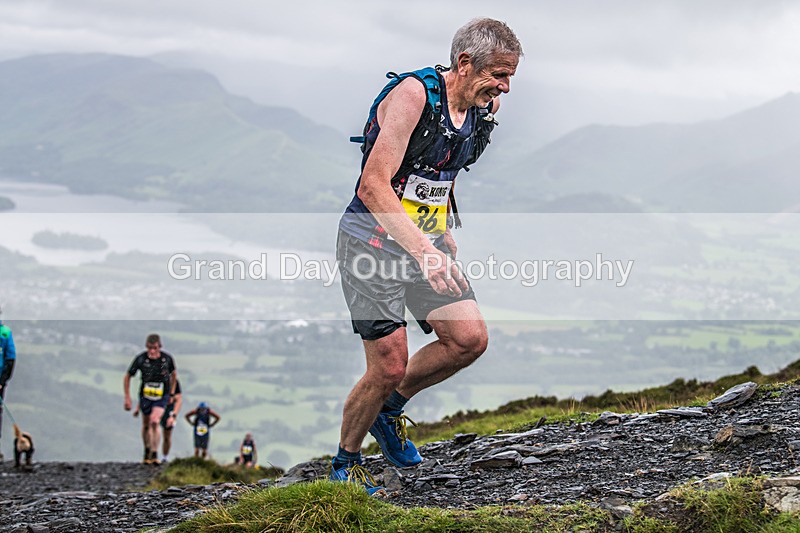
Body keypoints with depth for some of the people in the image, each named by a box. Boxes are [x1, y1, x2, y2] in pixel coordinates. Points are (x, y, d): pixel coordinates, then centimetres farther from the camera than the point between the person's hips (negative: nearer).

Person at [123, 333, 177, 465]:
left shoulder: (167, 358, -14)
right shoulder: (140, 359, -17)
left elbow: (173, 374, 7)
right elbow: (127, 377, -4)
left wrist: (172, 394, 11)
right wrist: (127, 398, -6)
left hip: (162, 396, -1)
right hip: (145, 395, 1)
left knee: (155, 422, -20)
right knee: (146, 425, 12)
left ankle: (155, 454, -18)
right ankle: (147, 450, 36)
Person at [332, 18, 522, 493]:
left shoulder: (483, 109, 3)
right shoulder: (414, 93, -21)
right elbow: (373, 187, -27)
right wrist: (422, 251, -37)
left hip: (426, 239, 7)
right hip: (374, 239, -7)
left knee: (470, 338, -9)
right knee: (390, 366, -10)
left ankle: (390, 409, 15)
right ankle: (345, 465, 13)